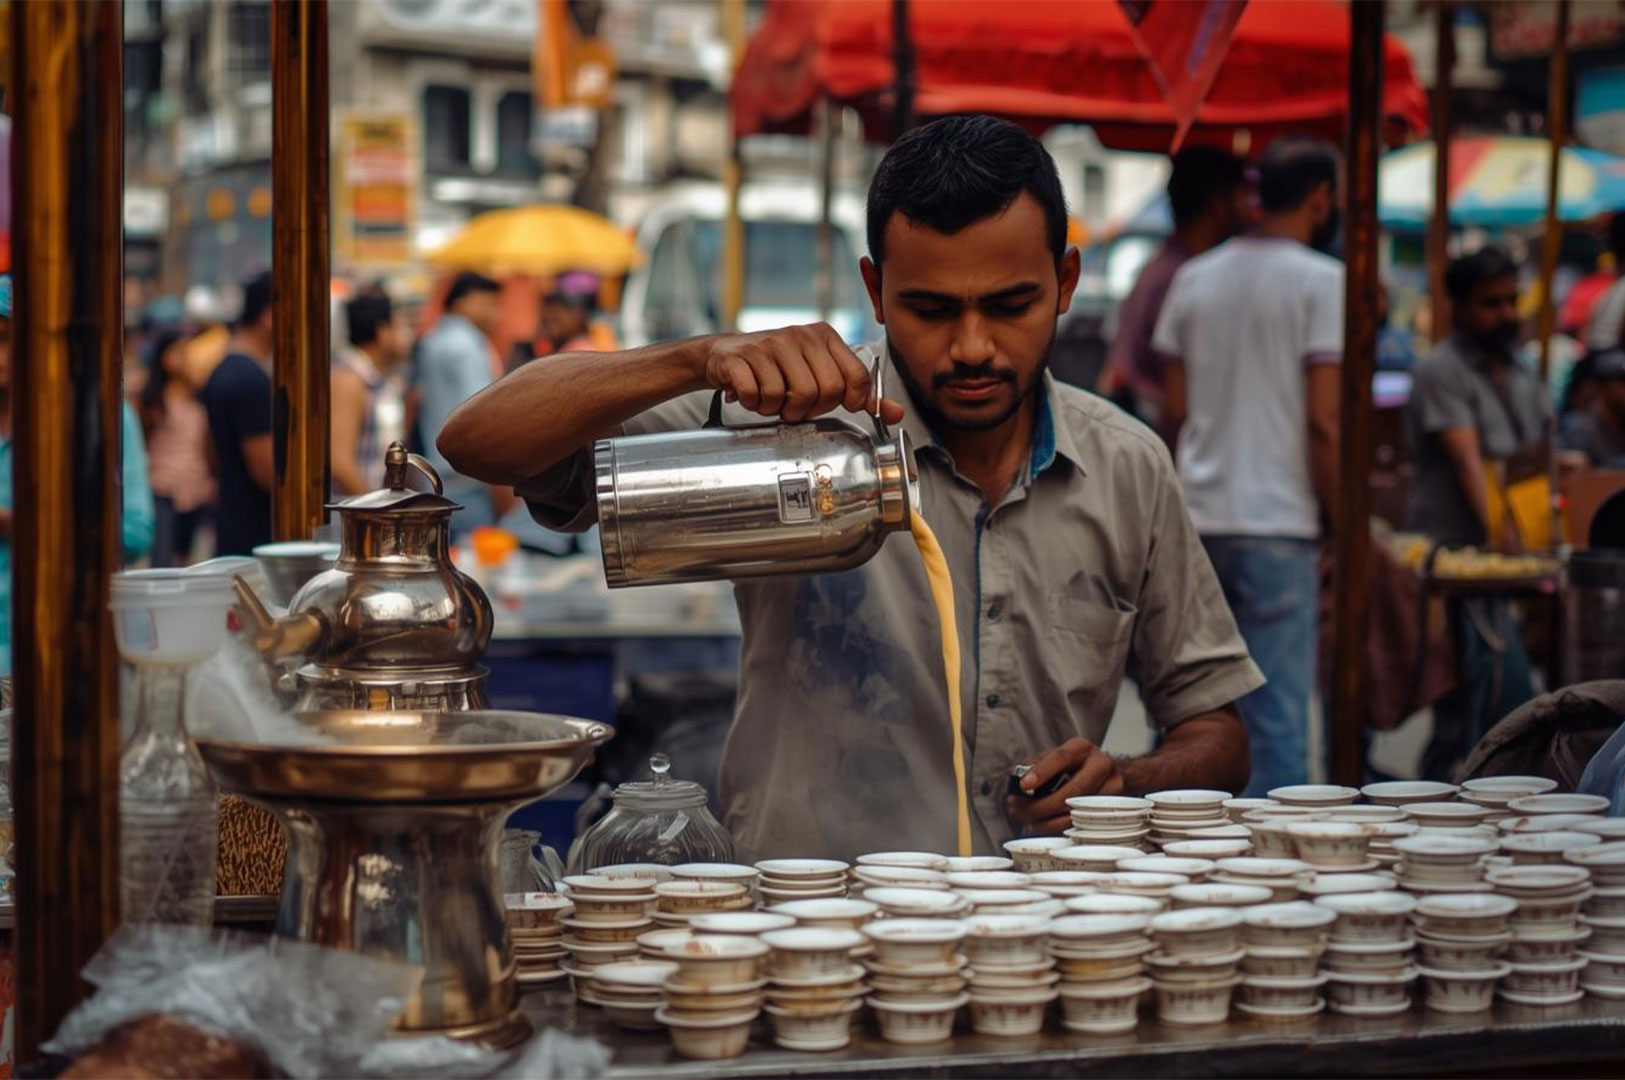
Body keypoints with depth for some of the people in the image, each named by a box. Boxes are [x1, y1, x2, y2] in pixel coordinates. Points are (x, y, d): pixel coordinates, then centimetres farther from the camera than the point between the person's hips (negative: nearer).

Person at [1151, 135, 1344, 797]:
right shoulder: (1322, 282, -7)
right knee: (1278, 710, -3)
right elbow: (1323, 422, -12)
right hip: (1279, 521, -6)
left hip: (1199, 519, 6)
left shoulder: (1194, 278, 11)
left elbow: (1176, 411, 11)